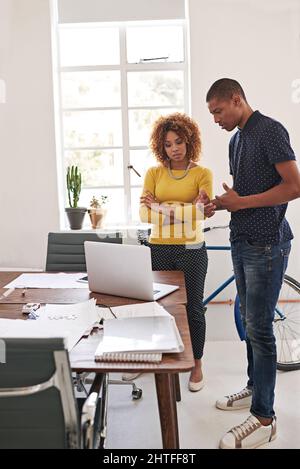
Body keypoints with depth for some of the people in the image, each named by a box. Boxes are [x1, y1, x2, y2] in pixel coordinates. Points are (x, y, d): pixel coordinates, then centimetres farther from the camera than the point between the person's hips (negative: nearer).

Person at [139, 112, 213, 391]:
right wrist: (183, 211, -14)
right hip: (159, 249, 2)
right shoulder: (154, 173, 6)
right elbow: (144, 213, -4)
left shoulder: (202, 174, 0)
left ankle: (197, 365, 25)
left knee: (193, 308, 7)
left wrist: (161, 207, -13)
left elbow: (201, 212, -13)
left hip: (190, 250, -2)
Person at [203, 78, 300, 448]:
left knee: (259, 328, -6)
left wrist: (241, 203, -17)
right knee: (249, 322, 16)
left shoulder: (270, 130, -12)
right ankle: (255, 388, 31)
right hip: (241, 241, 9)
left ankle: (264, 417, 4)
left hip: (266, 244, -9)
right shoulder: (236, 139, 15)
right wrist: (221, 203, 2)